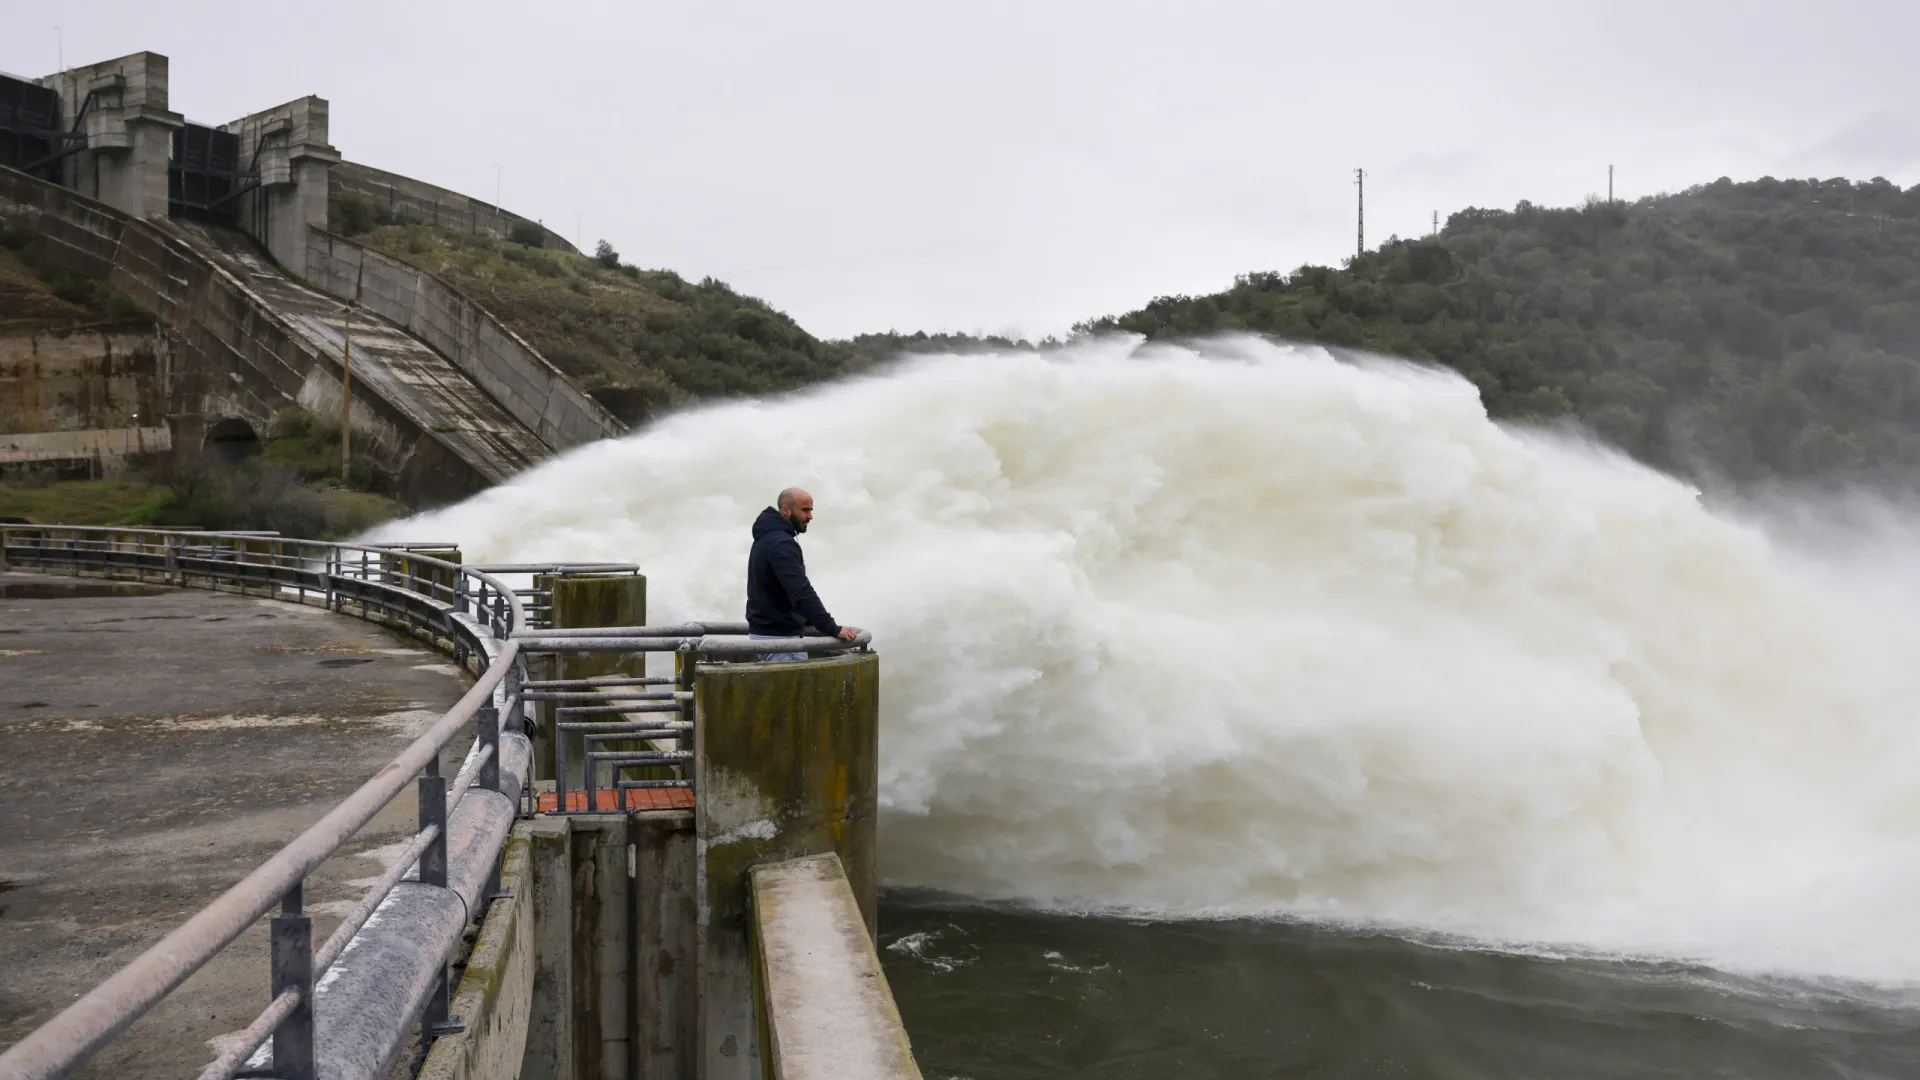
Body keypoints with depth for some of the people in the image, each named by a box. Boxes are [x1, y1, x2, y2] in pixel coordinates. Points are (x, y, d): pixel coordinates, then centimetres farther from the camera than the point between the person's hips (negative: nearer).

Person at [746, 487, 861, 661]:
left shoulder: (766, 538, 14)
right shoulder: (781, 544, -20)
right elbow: (801, 592, -31)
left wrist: (804, 620, 33)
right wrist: (833, 629, -34)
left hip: (764, 632, 11)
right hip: (781, 637, -11)